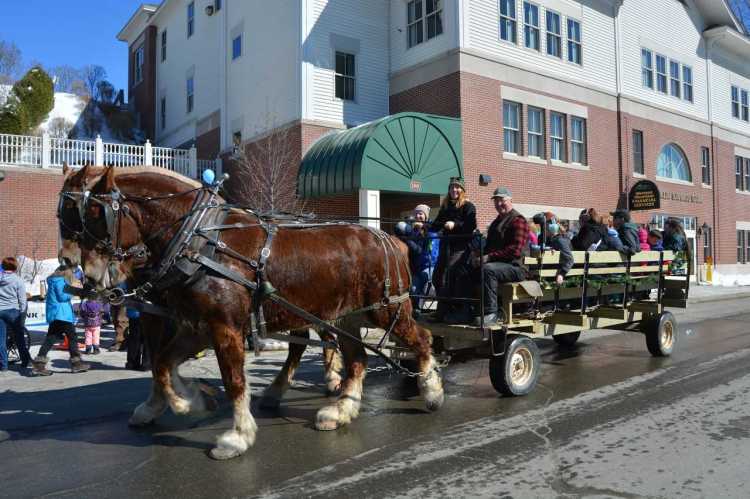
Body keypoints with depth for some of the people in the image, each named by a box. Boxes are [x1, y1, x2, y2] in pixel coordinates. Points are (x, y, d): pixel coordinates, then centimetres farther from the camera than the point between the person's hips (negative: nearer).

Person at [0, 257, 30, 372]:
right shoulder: (18, 281, -6)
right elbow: (22, 300, -6)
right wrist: (22, 313, 3)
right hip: (13, 311, -2)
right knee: (19, 338, 11)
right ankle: (25, 361, 17)